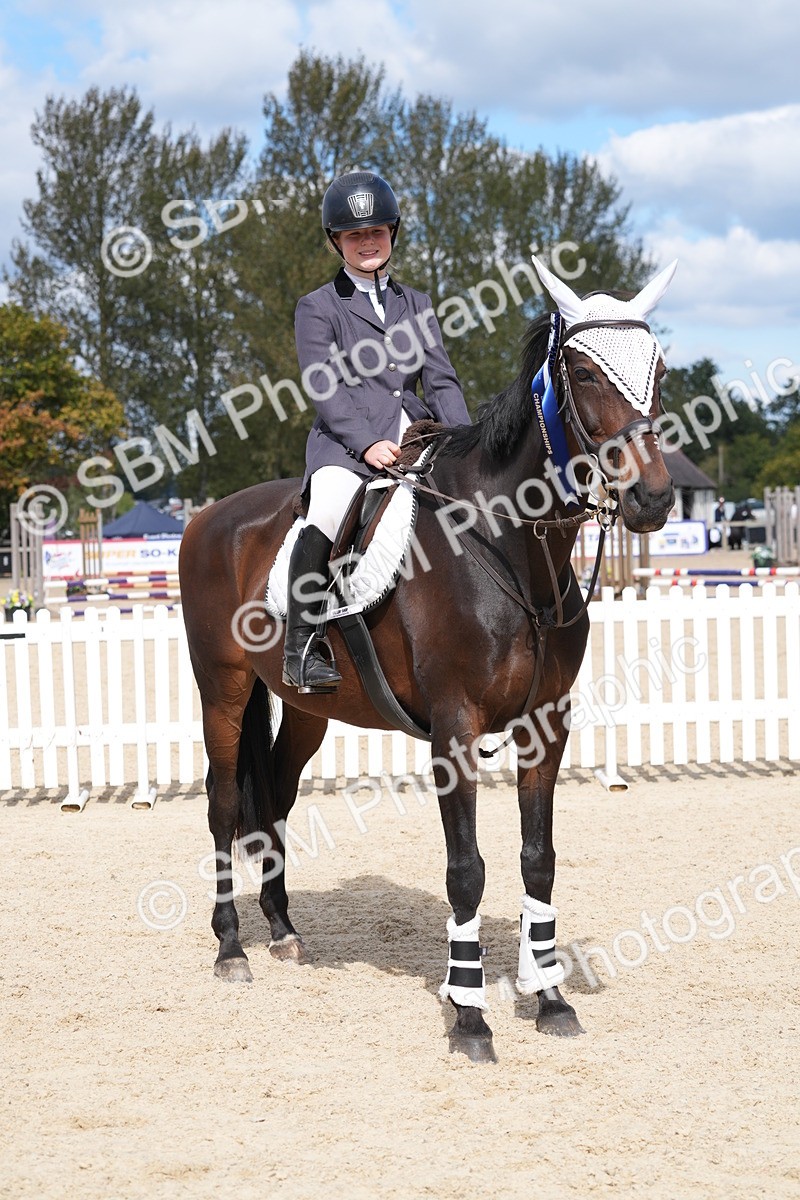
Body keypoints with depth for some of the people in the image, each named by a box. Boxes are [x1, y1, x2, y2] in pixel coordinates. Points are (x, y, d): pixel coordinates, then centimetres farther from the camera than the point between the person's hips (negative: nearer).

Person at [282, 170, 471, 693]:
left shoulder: (416, 305, 22)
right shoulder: (318, 308, 8)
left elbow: (441, 380, 14)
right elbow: (325, 390, -4)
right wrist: (368, 443, -19)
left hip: (415, 438, 5)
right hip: (345, 441, -5)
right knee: (326, 516, -33)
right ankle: (302, 650, -26)